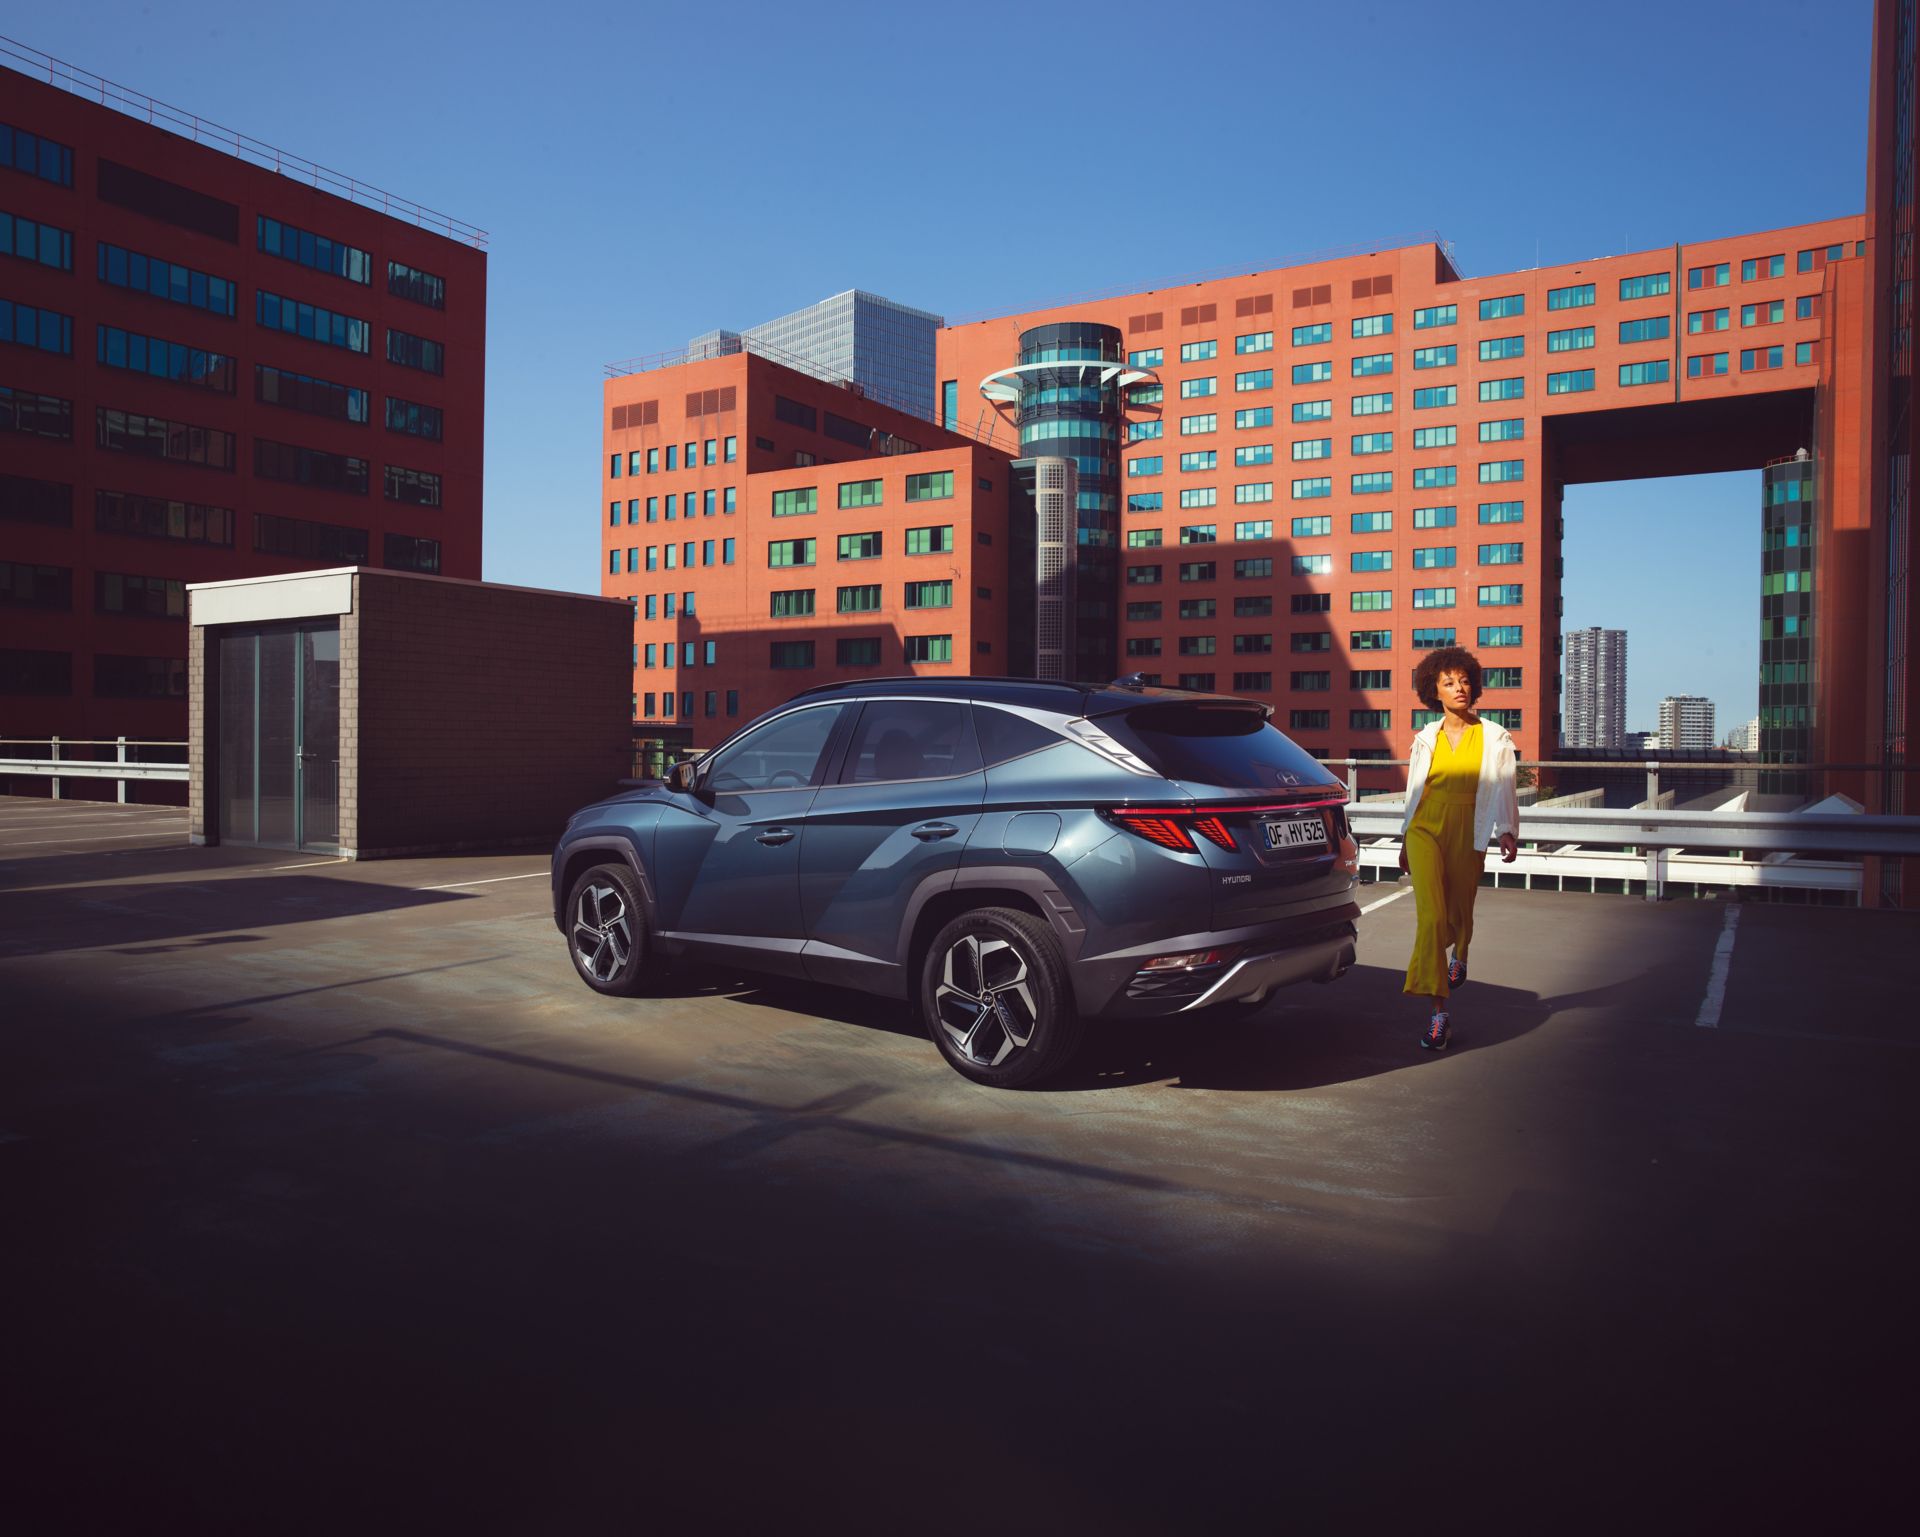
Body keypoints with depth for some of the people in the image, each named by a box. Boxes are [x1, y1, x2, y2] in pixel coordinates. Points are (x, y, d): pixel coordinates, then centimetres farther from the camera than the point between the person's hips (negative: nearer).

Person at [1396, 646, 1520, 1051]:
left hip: (1467, 834, 0)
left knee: (1459, 913, 12)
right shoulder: (1426, 738, 9)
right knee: (1430, 916, -15)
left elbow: (1502, 789, -3)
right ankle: (1437, 1011, -16)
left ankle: (1459, 954, 52)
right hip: (1426, 830, 1)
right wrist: (1405, 841, 19)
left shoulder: (1494, 737, 3)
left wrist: (1506, 832, -19)